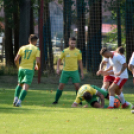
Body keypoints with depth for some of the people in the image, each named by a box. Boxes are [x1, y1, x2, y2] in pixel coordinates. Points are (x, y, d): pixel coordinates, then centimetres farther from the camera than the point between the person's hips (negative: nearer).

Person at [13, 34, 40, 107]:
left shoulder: (22, 48, 6)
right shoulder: (36, 49, -3)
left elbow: (16, 60, 1)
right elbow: (38, 61, -12)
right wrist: (37, 67, 11)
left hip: (21, 68, 4)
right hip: (30, 69, -4)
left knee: (19, 84, 23)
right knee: (25, 87, -5)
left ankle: (16, 98, 5)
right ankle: (19, 101, -19)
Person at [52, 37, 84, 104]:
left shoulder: (78, 52, 2)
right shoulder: (65, 51, -1)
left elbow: (80, 62, 10)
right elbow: (59, 60, 7)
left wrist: (82, 72, 7)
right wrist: (58, 69, -6)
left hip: (74, 71, 0)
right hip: (65, 71, 0)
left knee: (77, 86, -10)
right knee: (61, 86, -1)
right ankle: (56, 100, 10)